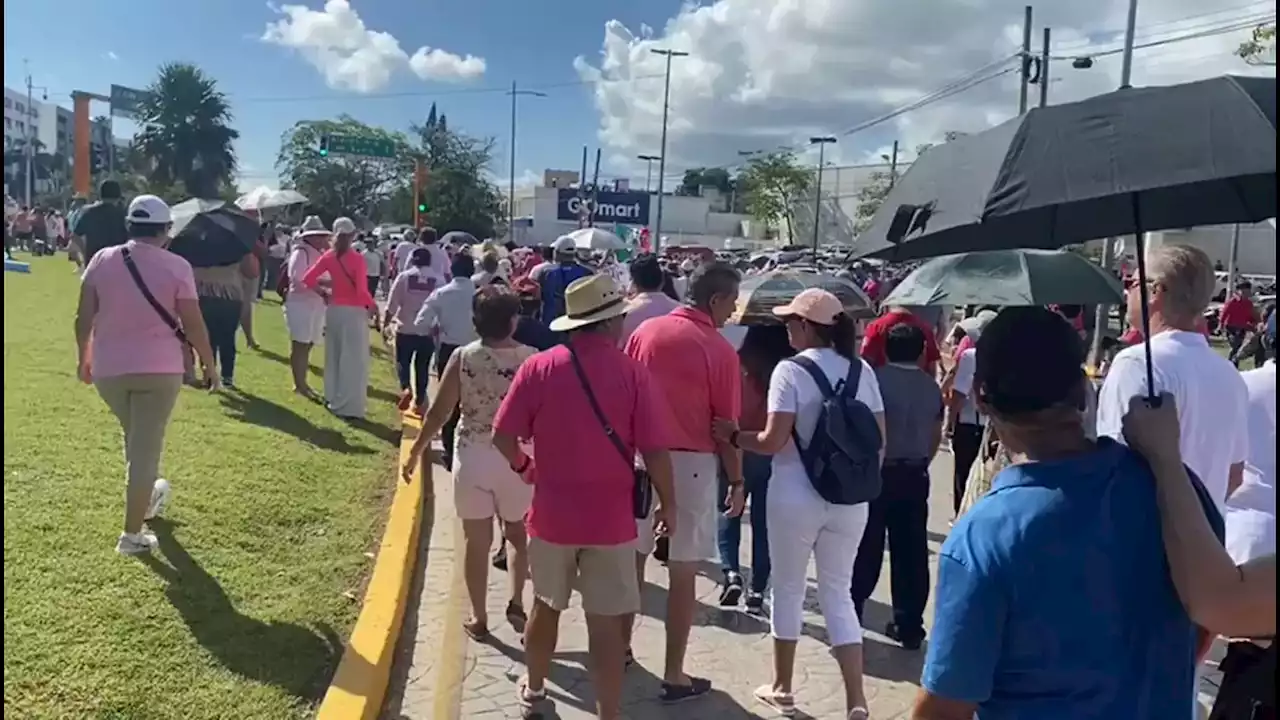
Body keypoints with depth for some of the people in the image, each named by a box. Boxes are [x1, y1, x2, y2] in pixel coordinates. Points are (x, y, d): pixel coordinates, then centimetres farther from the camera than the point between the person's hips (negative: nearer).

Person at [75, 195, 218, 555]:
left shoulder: (102, 260, 2)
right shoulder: (175, 266, -8)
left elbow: (83, 317, 4)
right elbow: (193, 324, -8)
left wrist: (84, 358, 19)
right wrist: (209, 364, 5)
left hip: (108, 368, 4)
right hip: (158, 369, -4)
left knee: (136, 438, 25)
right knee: (145, 448, 2)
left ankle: (145, 498, 46)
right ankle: (132, 535, 5)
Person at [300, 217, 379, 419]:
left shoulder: (329, 256, 0)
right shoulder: (357, 259, -14)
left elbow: (307, 279, -2)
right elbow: (362, 290, -19)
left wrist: (323, 291, 13)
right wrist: (373, 305, -2)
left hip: (334, 310, 5)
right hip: (353, 312, -5)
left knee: (334, 357, 18)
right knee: (353, 361, 2)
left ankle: (333, 400, 27)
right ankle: (349, 407, 5)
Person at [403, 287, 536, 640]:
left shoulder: (463, 358, -8)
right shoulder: (531, 358, -9)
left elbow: (439, 412, -5)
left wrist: (416, 451, 8)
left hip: (472, 457, 0)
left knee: (477, 541, 12)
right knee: (516, 534, 23)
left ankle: (479, 617, 22)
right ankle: (516, 600, 12)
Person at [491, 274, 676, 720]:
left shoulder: (539, 367, -8)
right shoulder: (632, 372, -12)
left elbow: (503, 436, -6)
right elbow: (654, 450, -12)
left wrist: (523, 466, 15)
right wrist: (668, 503, 2)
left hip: (552, 515, 3)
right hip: (611, 519, -2)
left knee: (546, 607, 22)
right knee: (607, 624, 6)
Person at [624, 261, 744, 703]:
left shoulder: (645, 331, 2)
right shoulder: (720, 350, -10)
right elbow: (726, 424, -7)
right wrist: (736, 480, 4)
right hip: (691, 462, -4)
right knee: (683, 573, 5)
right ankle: (674, 676, 14)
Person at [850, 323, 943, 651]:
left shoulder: (877, 378, -11)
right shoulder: (931, 386, 4)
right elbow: (936, 436, 9)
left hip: (879, 473, -4)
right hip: (915, 476, 4)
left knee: (866, 550, 5)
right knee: (911, 553, 9)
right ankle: (909, 627, 15)